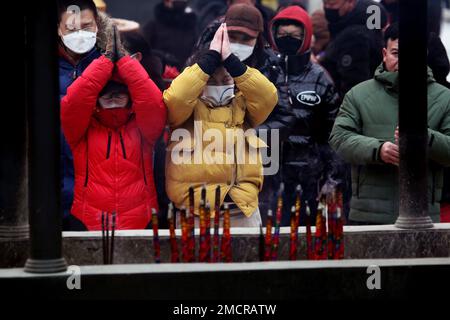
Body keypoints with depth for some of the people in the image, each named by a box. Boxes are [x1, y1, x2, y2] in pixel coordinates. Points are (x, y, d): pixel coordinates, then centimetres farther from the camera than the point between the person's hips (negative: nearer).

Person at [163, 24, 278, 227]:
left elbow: (268, 96, -7)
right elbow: (177, 96, -19)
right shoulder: (187, 109, 3)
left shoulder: (242, 105, 11)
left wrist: (229, 59, -12)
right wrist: (211, 56, -14)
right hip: (195, 212, -3)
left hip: (244, 210, 3)